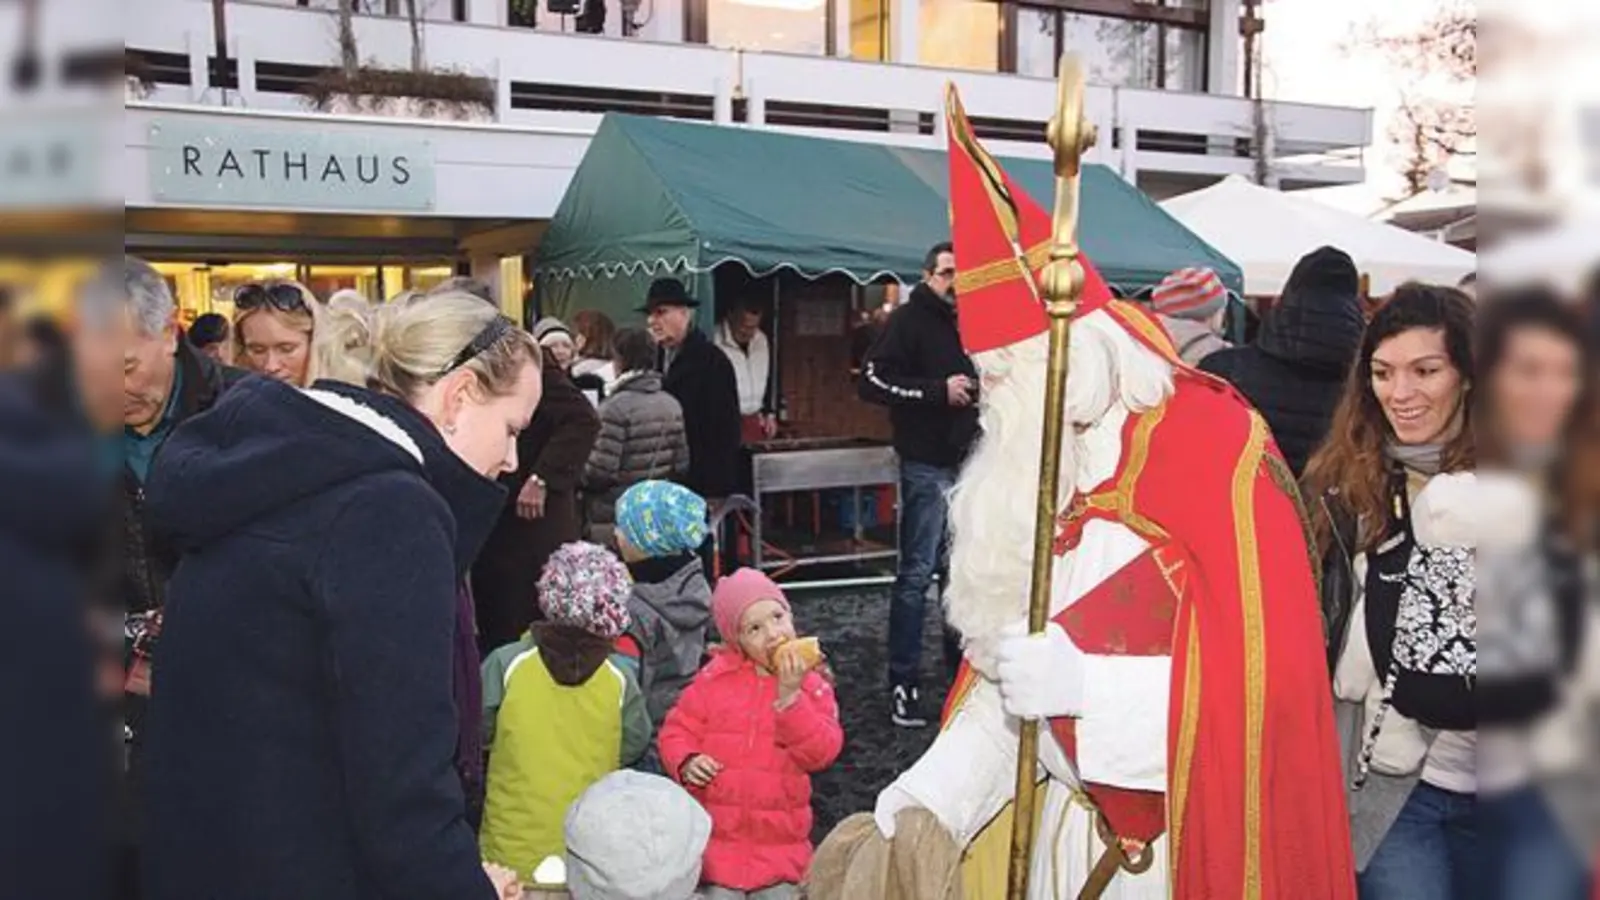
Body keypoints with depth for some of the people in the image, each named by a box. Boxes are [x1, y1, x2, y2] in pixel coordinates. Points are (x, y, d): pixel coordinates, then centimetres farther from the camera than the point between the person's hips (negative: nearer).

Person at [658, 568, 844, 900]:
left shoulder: (811, 684, -3)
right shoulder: (715, 677, -3)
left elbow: (821, 753, -13)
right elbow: (677, 730, 2)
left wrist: (790, 696, -22)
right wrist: (686, 763, -18)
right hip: (718, 832, 0)